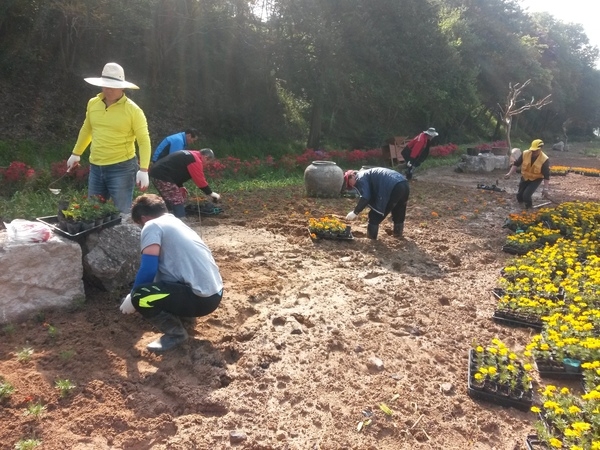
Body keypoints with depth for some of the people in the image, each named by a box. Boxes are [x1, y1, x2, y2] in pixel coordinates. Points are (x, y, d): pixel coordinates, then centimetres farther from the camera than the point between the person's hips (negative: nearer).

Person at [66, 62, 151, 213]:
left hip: (122, 168, -5)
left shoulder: (133, 110, -11)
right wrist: (76, 153, 26)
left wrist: (143, 169, -21)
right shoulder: (92, 103, 4)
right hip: (96, 167, 6)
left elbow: (144, 140, -12)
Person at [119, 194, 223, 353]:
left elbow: (148, 269, -13)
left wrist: (132, 298, 3)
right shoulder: (175, 222, 21)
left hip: (201, 297, -10)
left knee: (139, 296, -13)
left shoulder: (152, 226, -4)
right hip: (214, 293, 10)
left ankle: (176, 332, 1)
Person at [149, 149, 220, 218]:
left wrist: (180, 186, 22)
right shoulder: (195, 160, -11)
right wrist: (211, 193, -6)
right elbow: (200, 180, -14)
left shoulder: (190, 155, 20)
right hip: (162, 176, -11)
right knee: (178, 203, -8)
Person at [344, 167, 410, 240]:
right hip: (404, 185, 10)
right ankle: (398, 232, 45)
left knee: (375, 215, 4)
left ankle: (371, 236, 13)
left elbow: (365, 197, -10)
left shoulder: (360, 177, 4)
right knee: (398, 212, 31)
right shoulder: (369, 174, 33)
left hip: (394, 188, -10)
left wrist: (355, 212, -7)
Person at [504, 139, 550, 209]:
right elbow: (516, 164, -4)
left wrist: (545, 189, -23)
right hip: (525, 178, 4)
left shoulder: (544, 160, -24)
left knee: (526, 196, -21)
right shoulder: (525, 154, -16)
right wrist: (509, 173, -13)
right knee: (519, 197, 5)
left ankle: (529, 206, 11)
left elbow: (546, 176, -21)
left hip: (536, 179, -4)